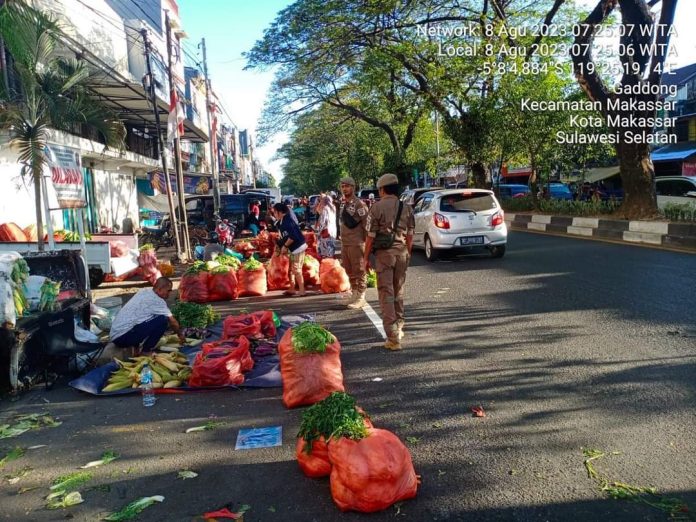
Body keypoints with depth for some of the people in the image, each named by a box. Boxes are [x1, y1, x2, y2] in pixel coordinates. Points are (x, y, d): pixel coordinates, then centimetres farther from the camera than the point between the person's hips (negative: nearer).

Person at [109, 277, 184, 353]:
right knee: (162, 320, -15)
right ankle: (146, 352, -5)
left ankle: (135, 347, 13)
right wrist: (180, 335, 13)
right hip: (123, 337, -9)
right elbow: (172, 321, -3)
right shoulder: (156, 300, -12)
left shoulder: (144, 291, 12)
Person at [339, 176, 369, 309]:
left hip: (356, 243, -8)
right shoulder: (342, 203, 13)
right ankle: (354, 293, 27)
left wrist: (366, 240, -15)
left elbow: (366, 223, -14)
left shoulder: (359, 203, -12)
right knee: (349, 270, 15)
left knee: (359, 271, -1)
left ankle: (360, 297, 5)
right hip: (344, 243, 8)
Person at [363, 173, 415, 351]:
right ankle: (398, 328, 31)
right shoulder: (406, 208, 6)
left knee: (386, 293, -2)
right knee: (398, 291, 19)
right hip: (402, 252, 5)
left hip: (384, 253, -4)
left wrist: (366, 257, 0)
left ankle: (393, 338, -6)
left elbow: (371, 236, -8)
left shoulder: (377, 207, -7)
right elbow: (410, 235, 9)